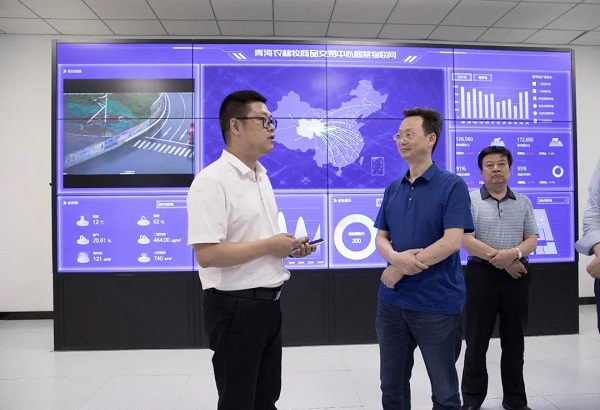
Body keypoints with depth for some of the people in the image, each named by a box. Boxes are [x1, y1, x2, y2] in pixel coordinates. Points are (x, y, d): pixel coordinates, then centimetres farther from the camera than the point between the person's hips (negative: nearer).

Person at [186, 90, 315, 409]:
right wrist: (270, 246, -19)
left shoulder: (261, 177, 11)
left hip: (268, 302, 9)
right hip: (235, 307, -8)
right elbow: (207, 254, -26)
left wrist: (288, 247, 1)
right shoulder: (212, 181, -18)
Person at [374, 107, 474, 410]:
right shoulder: (393, 189, 9)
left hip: (438, 304, -5)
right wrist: (397, 257, -16)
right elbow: (380, 238, 8)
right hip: (391, 302, 5)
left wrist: (398, 270, -14)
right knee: (391, 385, 17)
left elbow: (452, 242, -17)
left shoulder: (452, 185, -8)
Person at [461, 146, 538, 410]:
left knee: (514, 341, 12)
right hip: (482, 275, -3)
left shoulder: (523, 202, 9)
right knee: (477, 340, 5)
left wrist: (514, 253, -17)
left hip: (517, 276, 3)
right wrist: (499, 258, -15)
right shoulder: (470, 201, -3)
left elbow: (531, 240, 3)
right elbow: (466, 241, -11)